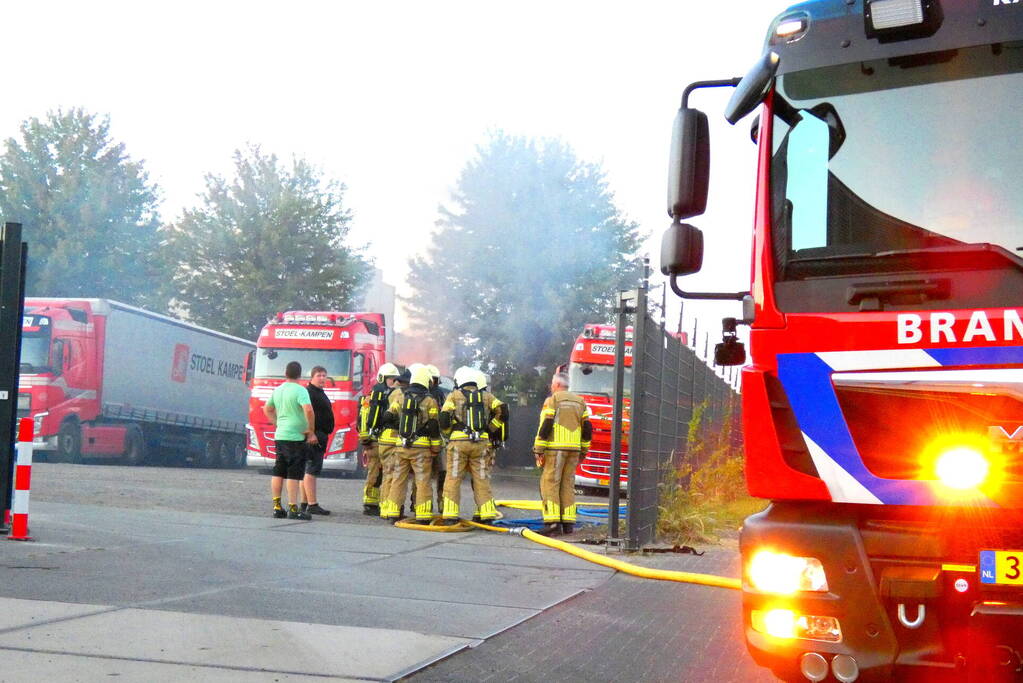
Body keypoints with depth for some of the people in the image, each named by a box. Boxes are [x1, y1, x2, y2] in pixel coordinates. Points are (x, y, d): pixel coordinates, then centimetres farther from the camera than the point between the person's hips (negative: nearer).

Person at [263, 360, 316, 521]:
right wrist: (311, 431, -13)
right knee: (295, 473, -5)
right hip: (295, 437, -7)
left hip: (279, 435, 7)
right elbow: (308, 410, -25)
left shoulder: (277, 390, 12)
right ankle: (293, 509, -6)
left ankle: (277, 507, 14)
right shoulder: (300, 390, -12)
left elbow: (267, 409, 25)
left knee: (278, 472, 11)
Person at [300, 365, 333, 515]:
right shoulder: (309, 392, -12)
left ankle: (304, 503, 17)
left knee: (307, 470, 12)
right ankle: (312, 505, -14)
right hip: (314, 436, -11)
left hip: (320, 436, 11)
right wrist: (312, 434, -26)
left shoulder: (320, 393, 21)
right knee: (311, 470, -12)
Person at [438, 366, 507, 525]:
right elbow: (503, 412, 2)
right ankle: (486, 513, 9)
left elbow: (444, 420, -6)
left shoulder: (454, 396, 5)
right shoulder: (486, 396, 13)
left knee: (453, 479, 2)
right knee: (482, 479, 9)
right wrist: (489, 428, 11)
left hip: (458, 441, -2)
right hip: (481, 443, 2)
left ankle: (450, 515, -1)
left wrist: (450, 432, 12)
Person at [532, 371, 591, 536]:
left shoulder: (552, 400, -4)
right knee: (568, 485, 10)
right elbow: (587, 428, 13)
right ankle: (568, 523, 8)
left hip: (555, 448, -6)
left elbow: (545, 426, -10)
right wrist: (583, 451, 20)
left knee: (550, 484, -5)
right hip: (574, 449, 6)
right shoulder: (580, 402, 15)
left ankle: (553, 522, -14)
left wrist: (538, 451, -8)